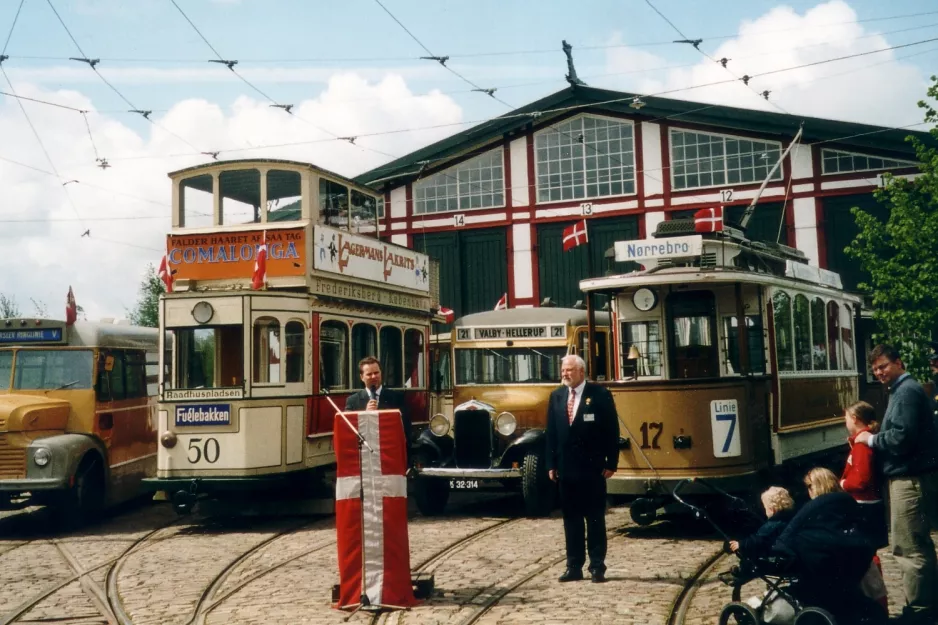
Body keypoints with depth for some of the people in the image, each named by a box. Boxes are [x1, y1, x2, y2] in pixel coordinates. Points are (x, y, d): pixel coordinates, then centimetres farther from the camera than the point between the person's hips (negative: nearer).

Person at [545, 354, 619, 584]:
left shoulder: (600, 394, -4)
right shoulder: (556, 396, 9)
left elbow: (612, 431, -4)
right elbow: (551, 432, 10)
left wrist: (611, 463, -8)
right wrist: (551, 464, 5)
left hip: (592, 468, -4)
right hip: (566, 468, 4)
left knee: (595, 518, 3)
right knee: (571, 519, 8)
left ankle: (597, 567, 9)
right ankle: (574, 567, 14)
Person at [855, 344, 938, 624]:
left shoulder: (907, 392, -15)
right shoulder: (902, 390, 18)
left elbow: (902, 438, -23)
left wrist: (871, 439, -9)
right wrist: (875, 438, 9)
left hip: (911, 478, -11)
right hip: (913, 475, 11)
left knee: (908, 548, -6)